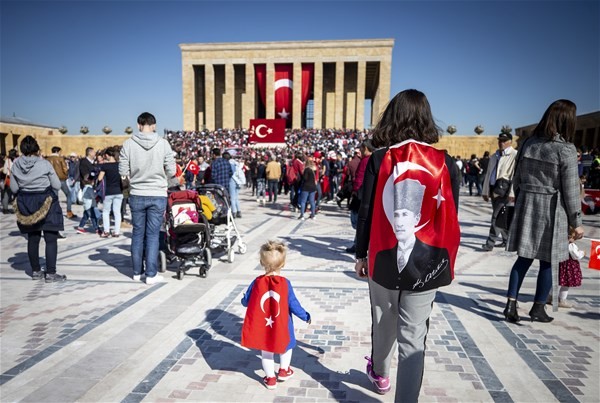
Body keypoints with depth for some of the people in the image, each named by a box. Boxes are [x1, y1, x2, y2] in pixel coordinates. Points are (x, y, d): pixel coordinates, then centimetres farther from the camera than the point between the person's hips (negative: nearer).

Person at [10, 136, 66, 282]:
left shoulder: (16, 165, -2)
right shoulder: (44, 164, -13)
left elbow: (14, 188, 2)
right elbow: (57, 185, -8)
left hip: (25, 205, 5)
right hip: (46, 203, -5)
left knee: (32, 239, 14)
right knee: (51, 239, 0)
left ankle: (35, 271, 22)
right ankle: (50, 273, -1)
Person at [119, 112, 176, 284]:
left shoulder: (128, 144, -5)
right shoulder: (163, 143, -8)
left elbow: (123, 171, -3)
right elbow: (171, 171, -5)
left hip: (137, 195, 2)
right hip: (158, 195, -1)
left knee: (138, 233, 14)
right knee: (153, 234, 5)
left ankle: (137, 272, 24)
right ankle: (151, 274, 9)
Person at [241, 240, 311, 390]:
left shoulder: (257, 282, -12)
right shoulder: (285, 283, -17)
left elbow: (246, 301, 0)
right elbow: (293, 305, -11)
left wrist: (243, 301, 25)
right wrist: (306, 316, 5)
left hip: (262, 328, 1)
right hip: (281, 327, -1)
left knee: (266, 352, 18)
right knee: (287, 345, 27)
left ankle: (270, 379, 28)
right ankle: (284, 371, 40)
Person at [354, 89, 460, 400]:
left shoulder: (379, 160, -6)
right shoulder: (445, 163, -4)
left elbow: (366, 213, -3)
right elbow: (450, 218, 1)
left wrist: (361, 254, 8)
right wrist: (446, 261, 13)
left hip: (385, 258, 1)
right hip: (426, 262, 0)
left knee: (384, 324, 23)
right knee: (413, 337, 7)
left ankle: (379, 374, 48)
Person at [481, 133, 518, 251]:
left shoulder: (514, 155, -6)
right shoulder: (494, 156, 19)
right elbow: (488, 173, 19)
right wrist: (485, 191, 15)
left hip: (504, 188, -8)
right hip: (493, 188, 8)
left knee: (496, 216, -11)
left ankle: (490, 242, -8)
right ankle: (505, 239, 25)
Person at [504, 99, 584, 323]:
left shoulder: (529, 143, 5)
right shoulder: (566, 150, -11)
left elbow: (518, 178, 10)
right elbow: (570, 190, -9)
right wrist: (577, 222, -1)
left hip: (526, 206, 5)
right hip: (551, 209, -5)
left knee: (524, 258, 11)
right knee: (548, 261, 9)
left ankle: (511, 304, 9)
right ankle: (538, 309, 19)